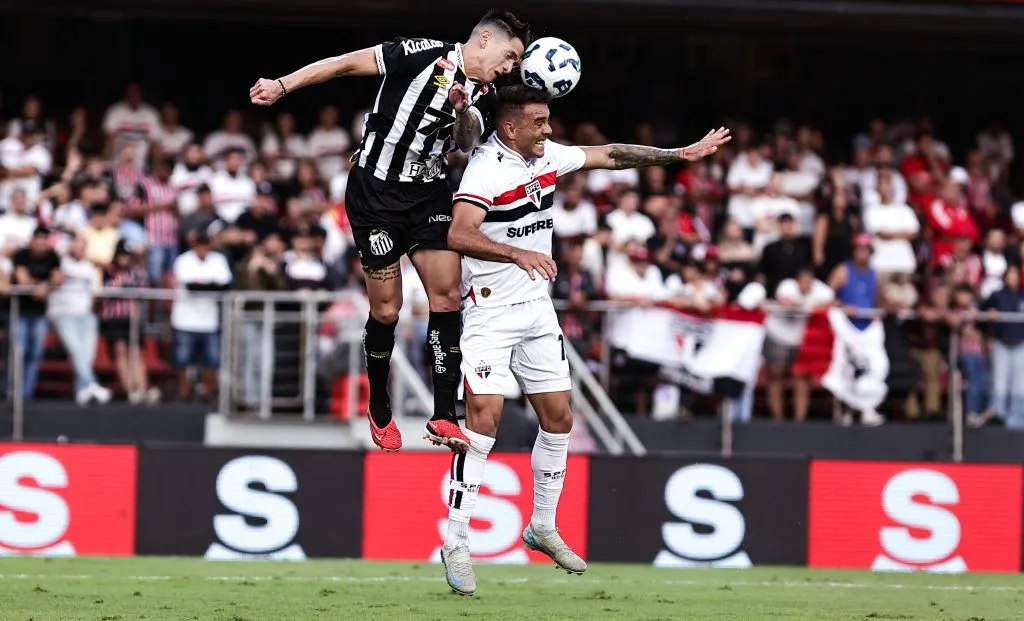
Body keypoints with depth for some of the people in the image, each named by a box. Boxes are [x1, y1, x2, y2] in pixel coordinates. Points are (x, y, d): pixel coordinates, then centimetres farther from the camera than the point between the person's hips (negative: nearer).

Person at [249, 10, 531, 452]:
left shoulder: (483, 94, 6)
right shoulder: (427, 55, -14)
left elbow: (466, 143, -7)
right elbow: (348, 64, -12)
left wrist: (464, 111, -28)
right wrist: (282, 86, -15)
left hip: (429, 195, 6)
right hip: (376, 194, -6)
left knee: (447, 296, -7)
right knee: (387, 310, -1)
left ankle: (443, 418, -6)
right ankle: (379, 412, 20)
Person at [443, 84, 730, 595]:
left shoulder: (547, 155, 3)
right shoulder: (487, 168, -21)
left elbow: (610, 155, 18)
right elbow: (460, 234, -35)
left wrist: (682, 154, 18)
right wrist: (518, 253, -49)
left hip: (536, 307, 8)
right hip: (489, 312, -8)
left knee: (558, 418, 9)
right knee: (485, 415, -17)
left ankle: (543, 527, 25)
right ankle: (455, 543, -13)